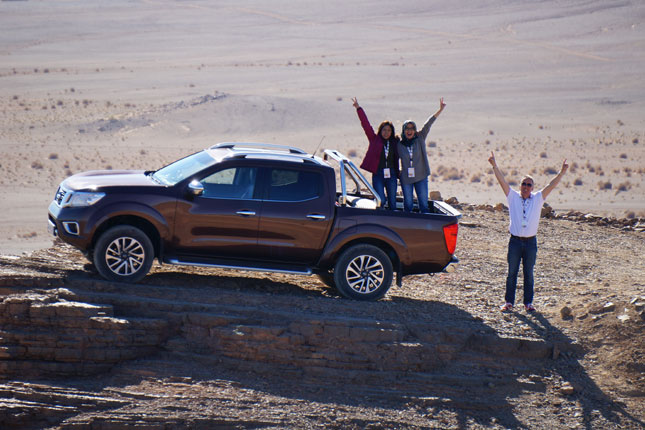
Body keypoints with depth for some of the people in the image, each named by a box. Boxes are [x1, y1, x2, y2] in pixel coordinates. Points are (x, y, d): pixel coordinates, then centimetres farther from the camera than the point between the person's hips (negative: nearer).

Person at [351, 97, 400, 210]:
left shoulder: (395, 142, 9)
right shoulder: (374, 139, 3)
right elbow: (366, 124, 0)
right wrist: (358, 108, -3)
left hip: (391, 175, 3)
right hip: (378, 174, -3)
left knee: (392, 202, 6)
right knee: (381, 201, -9)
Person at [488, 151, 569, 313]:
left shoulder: (538, 198, 7)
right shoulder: (513, 196, 5)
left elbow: (551, 185, -1)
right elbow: (502, 181, -2)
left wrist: (562, 172, -11)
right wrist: (494, 166, -11)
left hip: (530, 242, 1)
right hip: (515, 240, -1)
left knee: (529, 274, 7)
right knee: (512, 273, 4)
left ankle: (528, 303, 13)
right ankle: (509, 302, 10)